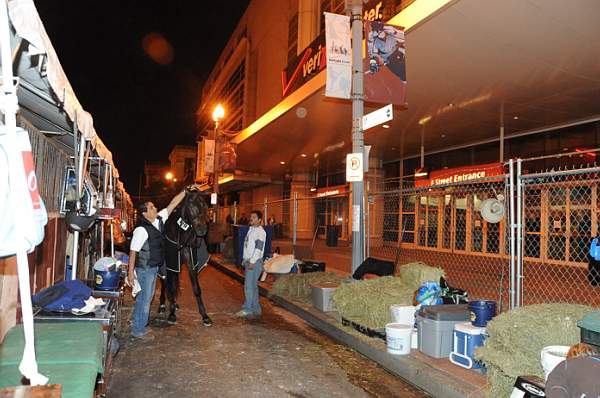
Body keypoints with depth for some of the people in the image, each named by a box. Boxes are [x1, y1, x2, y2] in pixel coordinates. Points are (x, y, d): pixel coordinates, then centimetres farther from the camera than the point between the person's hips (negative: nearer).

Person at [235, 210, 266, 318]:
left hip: (255, 262, -9)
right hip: (248, 261, 9)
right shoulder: (250, 230, 17)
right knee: (253, 286, 11)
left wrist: (252, 262, -23)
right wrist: (244, 260, 18)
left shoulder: (260, 231, -12)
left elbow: (258, 248, -19)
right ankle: (256, 309, 17)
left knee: (249, 285, -10)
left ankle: (247, 309, -6)